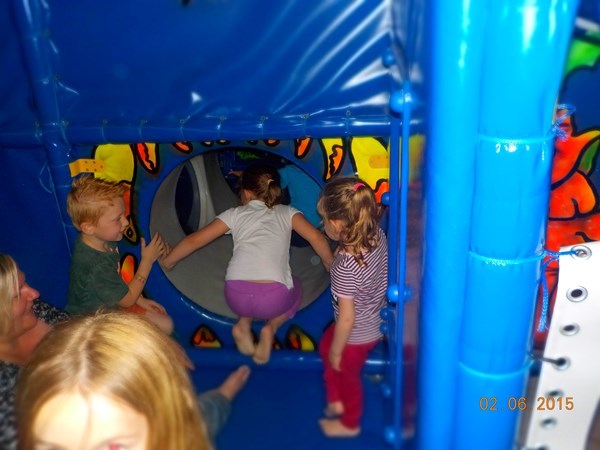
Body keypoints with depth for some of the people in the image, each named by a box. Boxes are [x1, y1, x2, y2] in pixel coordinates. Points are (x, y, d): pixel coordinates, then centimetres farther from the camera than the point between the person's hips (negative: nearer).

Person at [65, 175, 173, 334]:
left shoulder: (106, 242, -6)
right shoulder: (96, 267, -34)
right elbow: (127, 300, -19)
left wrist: (140, 300, 2)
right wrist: (147, 260, -15)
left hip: (112, 304, 9)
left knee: (166, 324, 3)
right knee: (163, 327, -13)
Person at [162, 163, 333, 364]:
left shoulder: (235, 214, 18)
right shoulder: (286, 212, 17)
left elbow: (195, 240, 17)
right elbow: (316, 238, 4)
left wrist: (166, 262, 33)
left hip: (237, 297, 2)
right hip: (273, 299, -2)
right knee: (295, 292, 36)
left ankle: (244, 323, 11)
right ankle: (271, 328, 8)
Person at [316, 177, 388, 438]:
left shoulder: (345, 268, -40)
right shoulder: (377, 234, -19)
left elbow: (347, 319, -29)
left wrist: (336, 351, -13)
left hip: (357, 335, -8)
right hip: (375, 321, 8)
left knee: (346, 375, 23)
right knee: (325, 347, 31)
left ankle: (350, 423, 53)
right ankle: (336, 402, 52)